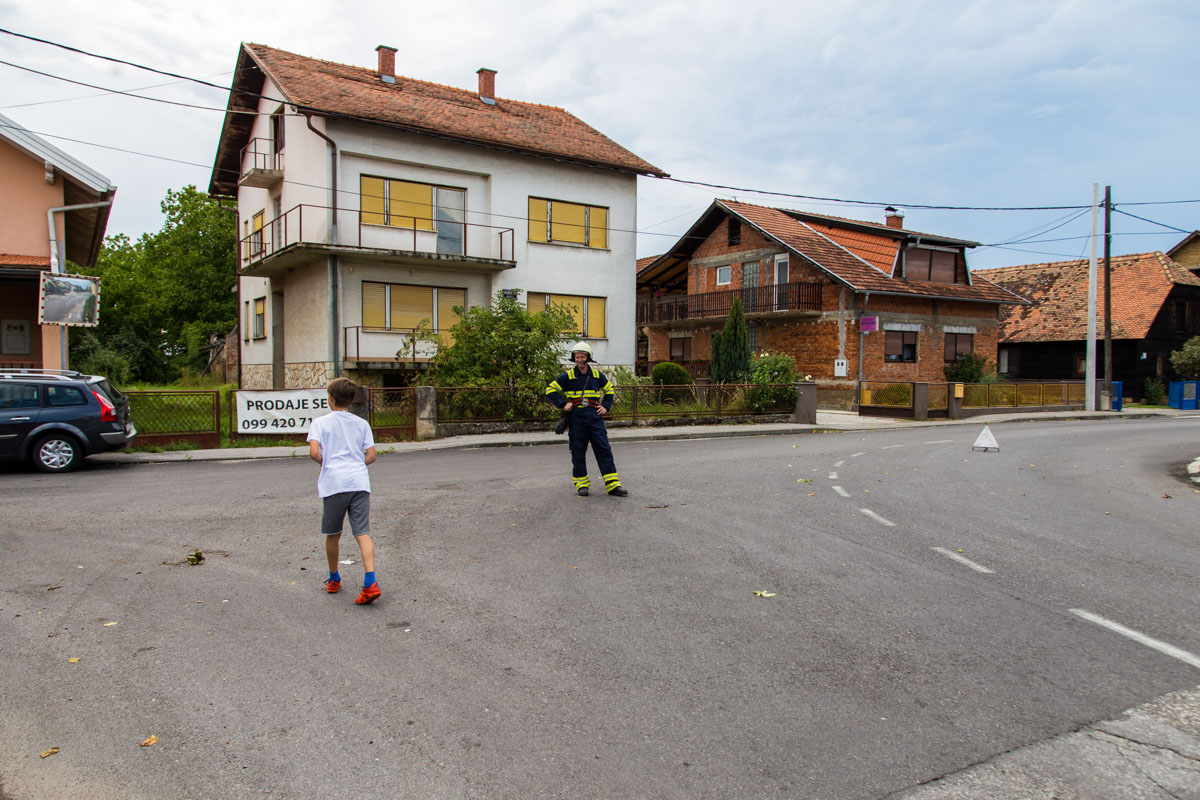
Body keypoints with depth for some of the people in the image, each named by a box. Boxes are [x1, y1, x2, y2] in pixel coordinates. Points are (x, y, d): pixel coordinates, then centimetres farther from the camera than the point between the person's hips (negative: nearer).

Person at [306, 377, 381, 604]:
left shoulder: (320, 422, 5)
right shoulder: (361, 423, 13)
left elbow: (314, 452, -9)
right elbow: (371, 456, 9)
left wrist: (324, 463, 11)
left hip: (334, 483, -2)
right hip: (360, 483, 2)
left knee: (333, 534, 15)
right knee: (362, 533, -3)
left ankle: (334, 580, 31)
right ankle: (370, 582, -18)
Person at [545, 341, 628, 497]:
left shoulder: (597, 375, 8)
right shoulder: (568, 376, 0)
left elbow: (609, 389, 23)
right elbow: (550, 390, 2)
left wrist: (606, 406, 10)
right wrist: (563, 404, -7)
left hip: (595, 416, 2)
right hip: (577, 417, -2)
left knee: (604, 449, -3)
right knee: (578, 452, 3)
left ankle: (613, 484, -2)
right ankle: (581, 484, 15)